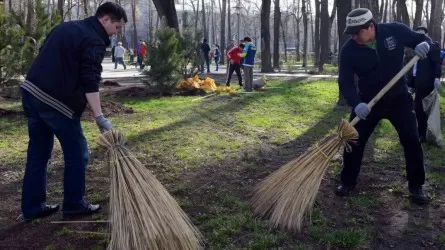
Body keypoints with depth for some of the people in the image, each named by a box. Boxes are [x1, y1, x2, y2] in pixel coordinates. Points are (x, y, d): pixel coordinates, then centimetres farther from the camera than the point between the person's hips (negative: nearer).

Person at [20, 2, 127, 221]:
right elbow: (90, 82, -19)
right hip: (55, 100, -9)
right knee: (77, 153, 6)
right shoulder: (95, 41, -8)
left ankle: (32, 207, 21)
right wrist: (99, 117, -24)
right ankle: (74, 204, 15)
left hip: (31, 90, 9)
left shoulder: (67, 27, 19)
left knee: (38, 152, 15)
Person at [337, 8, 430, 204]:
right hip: (366, 101, 0)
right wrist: (356, 104, -35)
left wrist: (424, 45, -24)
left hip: (398, 98, 0)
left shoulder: (395, 31, -16)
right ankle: (348, 182, 19)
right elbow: (345, 82, -18)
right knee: (353, 141, 0)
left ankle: (416, 187, 16)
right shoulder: (349, 50, -17)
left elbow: (421, 39, 1)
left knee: (412, 141, 0)